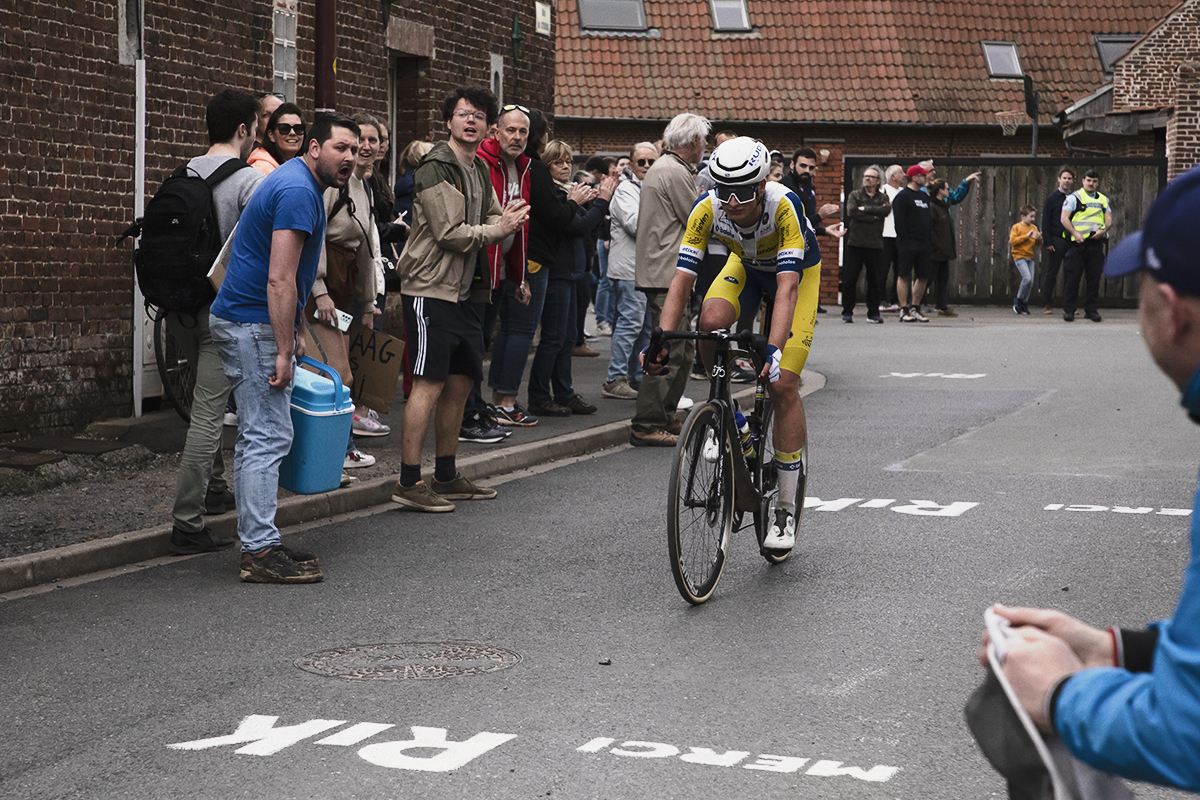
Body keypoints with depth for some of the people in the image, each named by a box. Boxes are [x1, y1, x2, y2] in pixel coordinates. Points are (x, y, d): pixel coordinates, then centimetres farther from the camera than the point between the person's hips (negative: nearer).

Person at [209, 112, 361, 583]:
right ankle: (259, 552, -9)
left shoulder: (295, 185, 16)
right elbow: (279, 280, -23)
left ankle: (257, 544, 16)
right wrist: (284, 350, -22)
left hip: (246, 321, 11)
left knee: (257, 437, 12)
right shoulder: (298, 191, -18)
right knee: (268, 437, -10)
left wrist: (294, 332, 27)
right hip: (255, 327, -11)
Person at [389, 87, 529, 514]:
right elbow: (450, 233, -17)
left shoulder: (480, 171, 17)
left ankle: (446, 477, 21)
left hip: (464, 291, 9)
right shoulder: (436, 168, -12)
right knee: (429, 384, -11)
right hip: (430, 289, -9)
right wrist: (497, 228, -8)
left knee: (460, 382, 12)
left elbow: (492, 224, 19)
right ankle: (409, 482, -8)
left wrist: (508, 222, -4)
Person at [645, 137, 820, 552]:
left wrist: (774, 349, -57)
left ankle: (786, 509, -3)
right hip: (746, 265, 3)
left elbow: (787, 287, -45)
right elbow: (682, 278, -31)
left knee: (783, 384, -13)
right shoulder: (707, 210, -29)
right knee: (711, 321, -32)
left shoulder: (784, 206, -38)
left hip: (797, 270, -3)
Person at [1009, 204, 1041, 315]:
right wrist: (1027, 236, -16)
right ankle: (1018, 301, -6)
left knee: (1030, 282, -1)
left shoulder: (1034, 228, 15)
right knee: (1027, 278, -22)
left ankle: (1024, 304, 11)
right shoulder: (1016, 227, 0)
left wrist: (1039, 238, -7)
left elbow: (1039, 244, 17)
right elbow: (1012, 240, -13)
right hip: (1020, 256, -6)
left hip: (1030, 257, 6)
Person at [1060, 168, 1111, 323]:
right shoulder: (1074, 197, 2)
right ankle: (1068, 310, 2)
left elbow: (1109, 219, 12)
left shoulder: (1103, 200, 16)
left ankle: (1091, 309, 11)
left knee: (1094, 278, 4)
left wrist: (1103, 230, -10)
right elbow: (1064, 218, -6)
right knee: (1072, 277, -4)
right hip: (1078, 242, -4)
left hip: (1096, 242, 4)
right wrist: (1075, 233, -18)